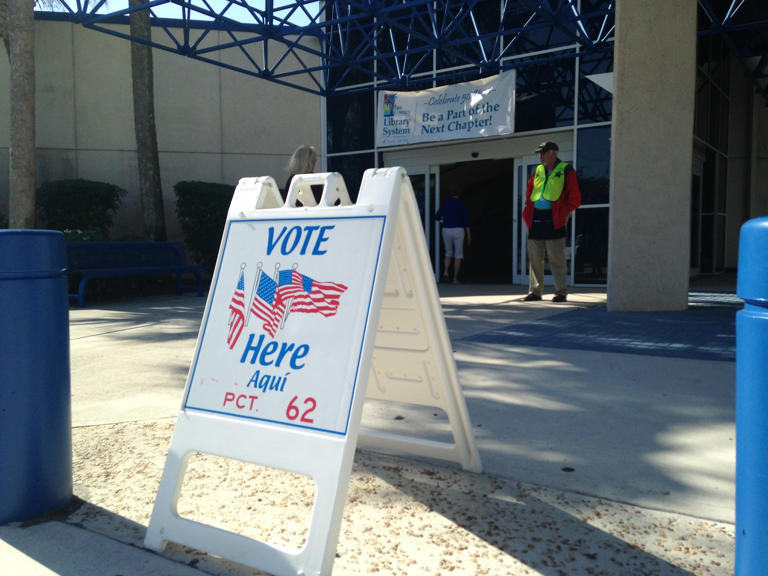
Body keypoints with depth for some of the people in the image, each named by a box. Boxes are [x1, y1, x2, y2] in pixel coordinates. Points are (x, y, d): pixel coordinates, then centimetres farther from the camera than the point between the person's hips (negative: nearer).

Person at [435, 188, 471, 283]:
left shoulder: (444, 202, 10)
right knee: (458, 255, 9)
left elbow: (437, 217, 16)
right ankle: (455, 278, 4)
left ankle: (445, 272, -4)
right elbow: (466, 218, -4)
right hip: (458, 230, -2)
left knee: (448, 253, 20)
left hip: (446, 230, 2)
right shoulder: (461, 202, 3)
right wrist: (469, 235, -2)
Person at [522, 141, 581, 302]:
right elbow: (529, 193, 26)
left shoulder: (566, 171, 1)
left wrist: (563, 213, -6)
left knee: (556, 258, -4)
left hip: (554, 220, -5)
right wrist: (528, 211, 13)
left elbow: (575, 198, -1)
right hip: (536, 219, 5)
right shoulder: (538, 171, 16)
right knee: (534, 258, 6)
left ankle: (561, 292, 4)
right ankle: (535, 291, 14)